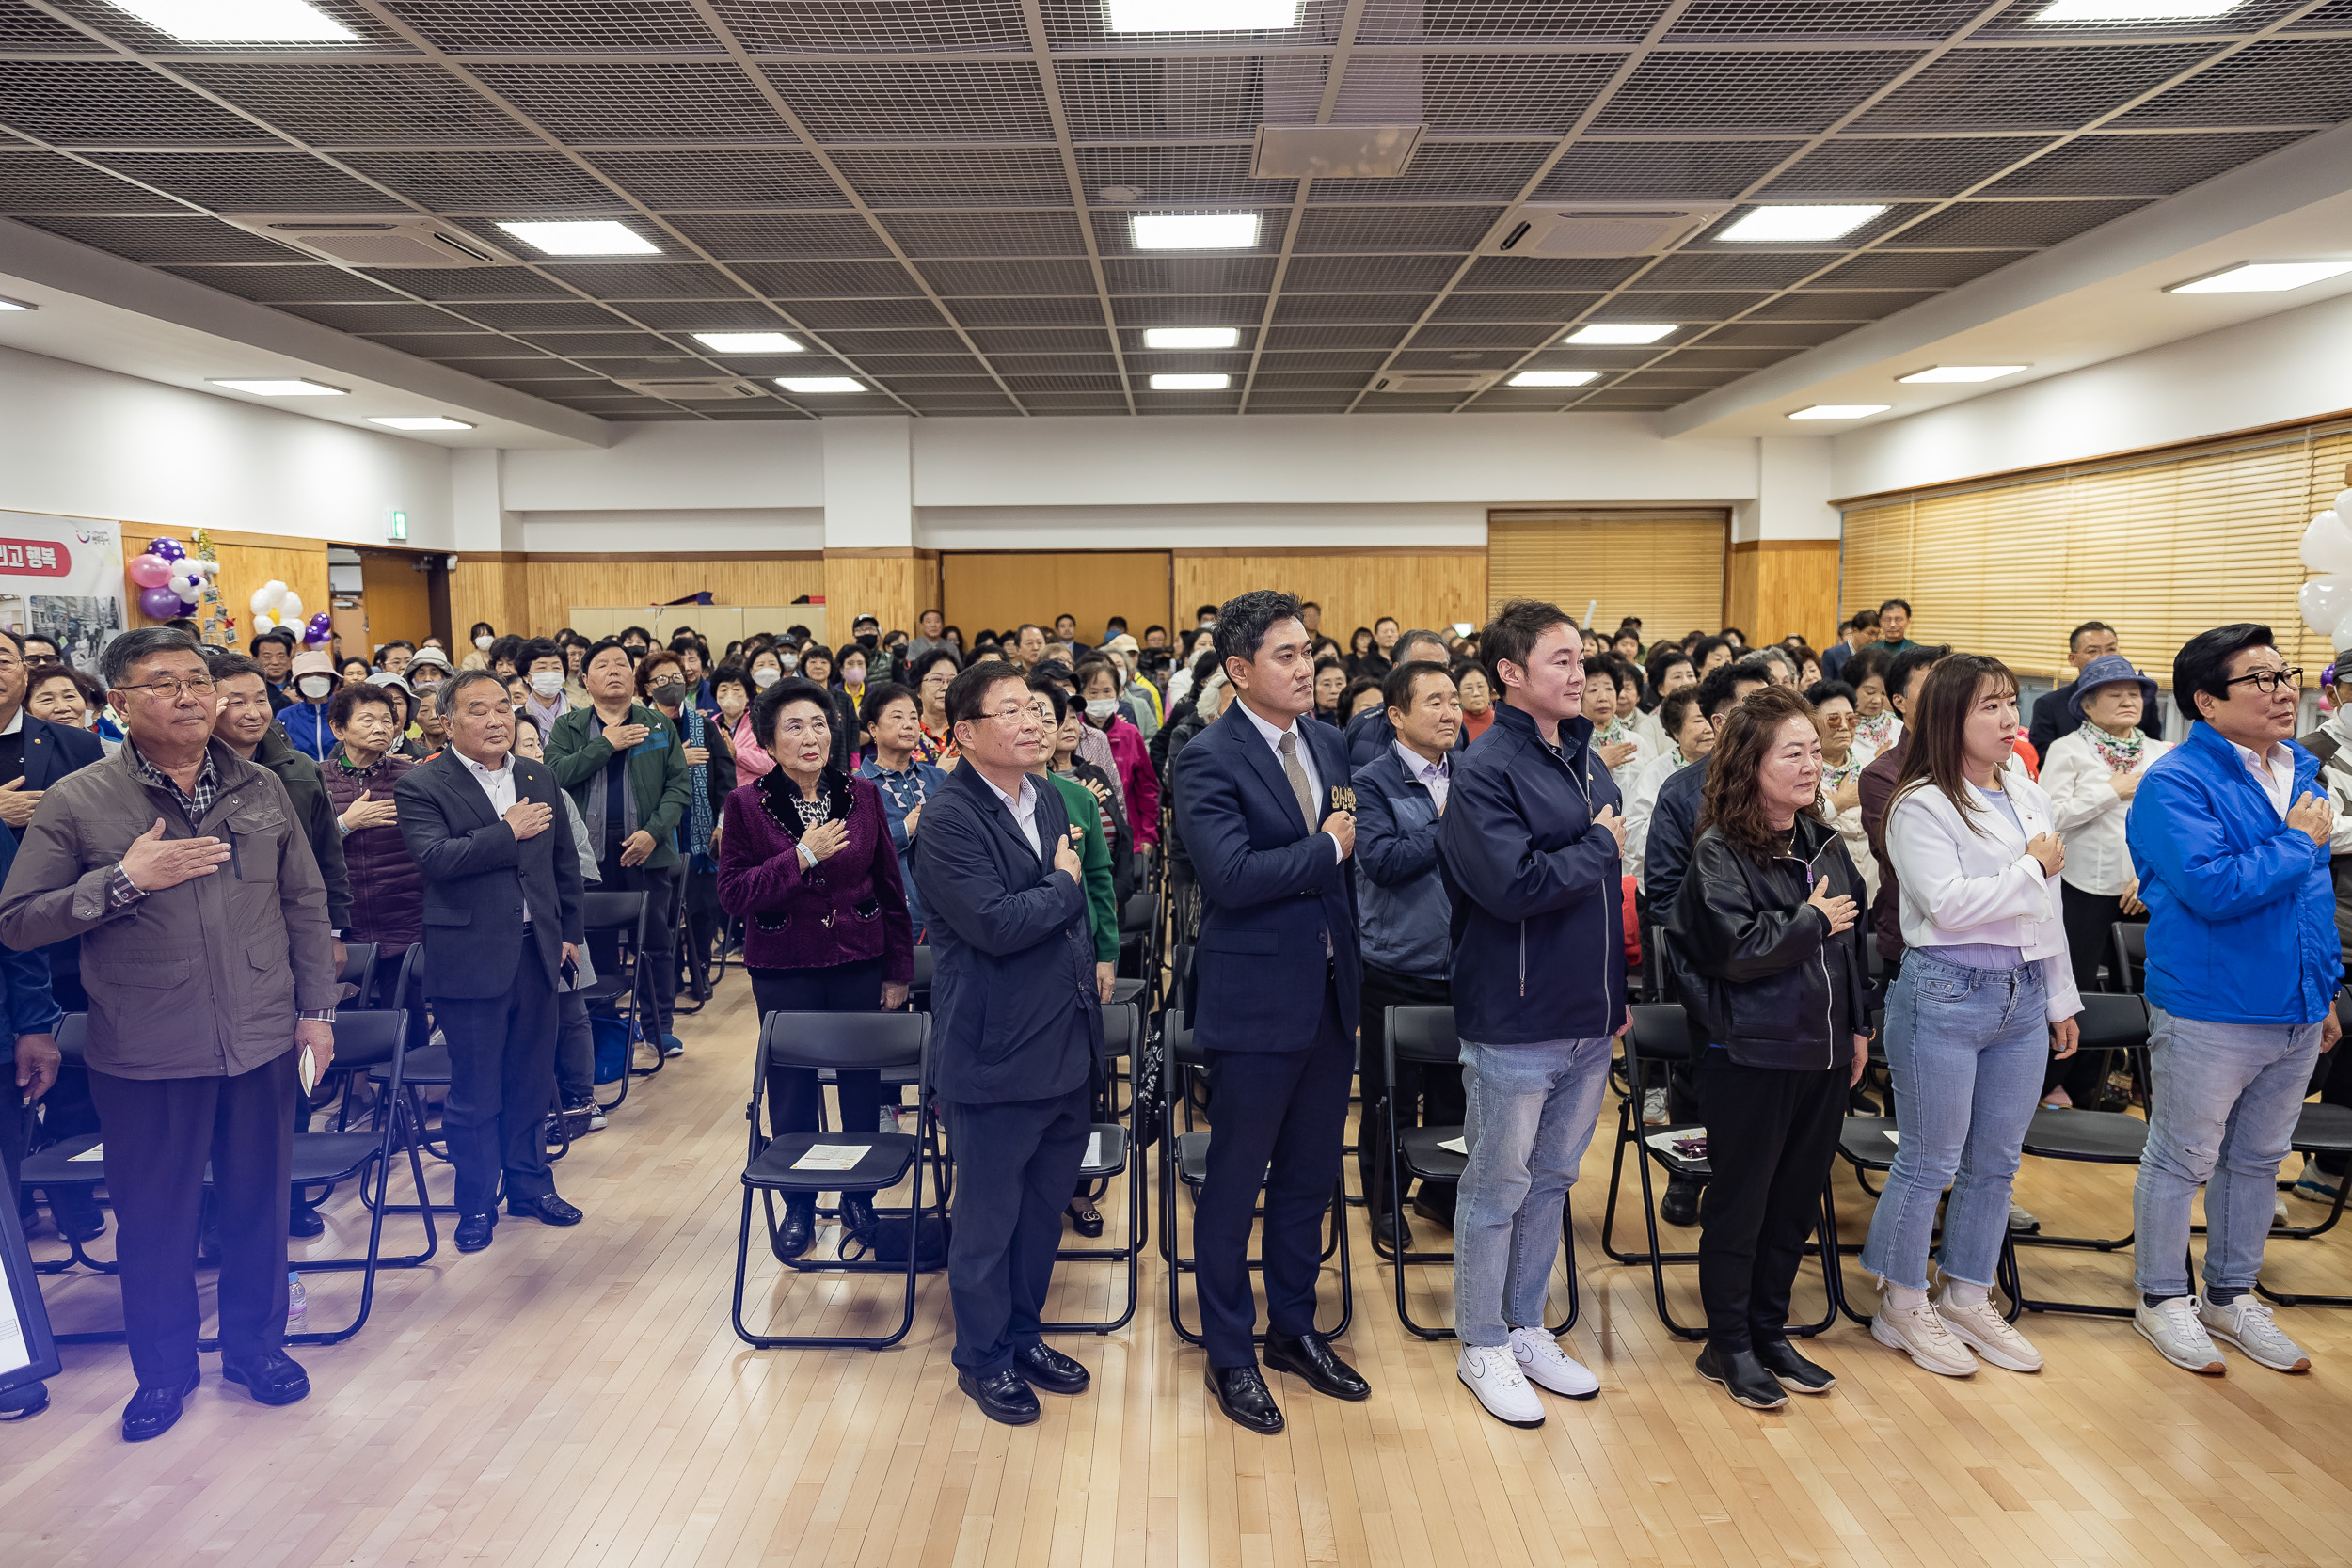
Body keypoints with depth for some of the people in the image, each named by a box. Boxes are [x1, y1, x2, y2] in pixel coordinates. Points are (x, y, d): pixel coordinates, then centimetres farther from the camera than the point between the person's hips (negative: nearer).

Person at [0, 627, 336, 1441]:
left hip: (261, 1041, 2)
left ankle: (257, 1345, 34)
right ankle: (163, 1368, 33)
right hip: (146, 1056, -2)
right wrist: (124, 880, -19)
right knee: (154, 1220, 12)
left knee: (258, 1204, 14)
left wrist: (316, 1008, 6)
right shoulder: (75, 802, -5)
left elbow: (304, 903, 8)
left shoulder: (262, 788, 3)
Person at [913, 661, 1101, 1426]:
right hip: (998, 1054, -8)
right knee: (989, 1217, 9)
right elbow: (997, 924, -27)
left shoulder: (1049, 799, 8)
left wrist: (1089, 976, 10)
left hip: (1067, 1043, 8)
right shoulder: (949, 821, -17)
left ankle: (1023, 1333, 38)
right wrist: (1062, 886, -12)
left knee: (1044, 1205, 20)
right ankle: (982, 1356, 28)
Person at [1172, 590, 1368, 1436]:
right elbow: (1231, 874, -24)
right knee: (1235, 1183, 8)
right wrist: (1327, 848, -15)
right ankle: (1230, 1355, 24)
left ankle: (1294, 1328, 36)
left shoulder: (1329, 744, 8)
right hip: (1256, 1001, -7)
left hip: (1330, 993, 7)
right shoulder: (1208, 760, -13)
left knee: (1309, 1176, 18)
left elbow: (1352, 844, 14)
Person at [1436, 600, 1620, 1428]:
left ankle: (1526, 1328, 33)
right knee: (1498, 1189, 7)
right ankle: (1481, 1346, 23)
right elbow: (1514, 885, -27)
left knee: (1551, 1179, 18)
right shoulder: (1485, 770, -15)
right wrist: (1599, 847, -12)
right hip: (1516, 1022, -7)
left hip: (1589, 1018, 8)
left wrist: (1617, 994, 15)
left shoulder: (1587, 761, 9)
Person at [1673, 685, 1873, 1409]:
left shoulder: (1826, 843, 8)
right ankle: (1728, 1345, 20)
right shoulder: (1719, 852, -13)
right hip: (1751, 1055, -6)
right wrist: (1812, 921, -13)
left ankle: (1769, 1330, 31)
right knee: (1740, 1203, 6)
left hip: (1823, 1051, 7)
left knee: (1797, 1200, 15)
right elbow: (1738, 949, -24)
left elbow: (1854, 937, 14)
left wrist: (1859, 1027, 12)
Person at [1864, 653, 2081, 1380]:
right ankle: (1902, 1306, 17)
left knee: (1994, 1161, 14)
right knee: (1928, 1163, 2)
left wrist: (2061, 1000, 16)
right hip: (1944, 996, -7)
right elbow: (1948, 904, -22)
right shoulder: (1921, 805, -11)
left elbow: (2048, 906, 15)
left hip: (2022, 994, 7)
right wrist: (2031, 868, -10)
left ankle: (1967, 1300, 28)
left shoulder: (2027, 794, 10)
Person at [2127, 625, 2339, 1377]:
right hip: (2209, 1013, -7)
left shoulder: (2300, 771, 9)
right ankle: (2162, 1297, 24)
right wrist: (2298, 843, -15)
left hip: (2295, 1012, 7)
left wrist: (2326, 992, 17)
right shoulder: (2176, 782, -16)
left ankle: (2231, 1295, 34)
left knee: (2257, 1159, 18)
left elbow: (2316, 893, 17)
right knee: (2181, 1160, 7)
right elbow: (2213, 887, -28)